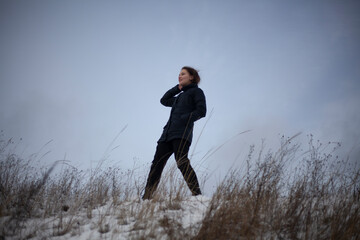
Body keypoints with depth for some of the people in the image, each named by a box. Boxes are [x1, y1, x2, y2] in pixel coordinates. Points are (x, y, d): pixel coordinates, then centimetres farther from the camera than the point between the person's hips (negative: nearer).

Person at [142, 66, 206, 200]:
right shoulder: (180, 96, 31)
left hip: (182, 133, -8)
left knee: (182, 162, -23)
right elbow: (164, 100, 39)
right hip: (168, 134, 8)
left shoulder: (196, 91, 8)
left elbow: (201, 111, -4)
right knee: (156, 164, 0)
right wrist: (178, 88, 30)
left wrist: (184, 119, -13)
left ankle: (197, 195, -26)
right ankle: (146, 198, -2)